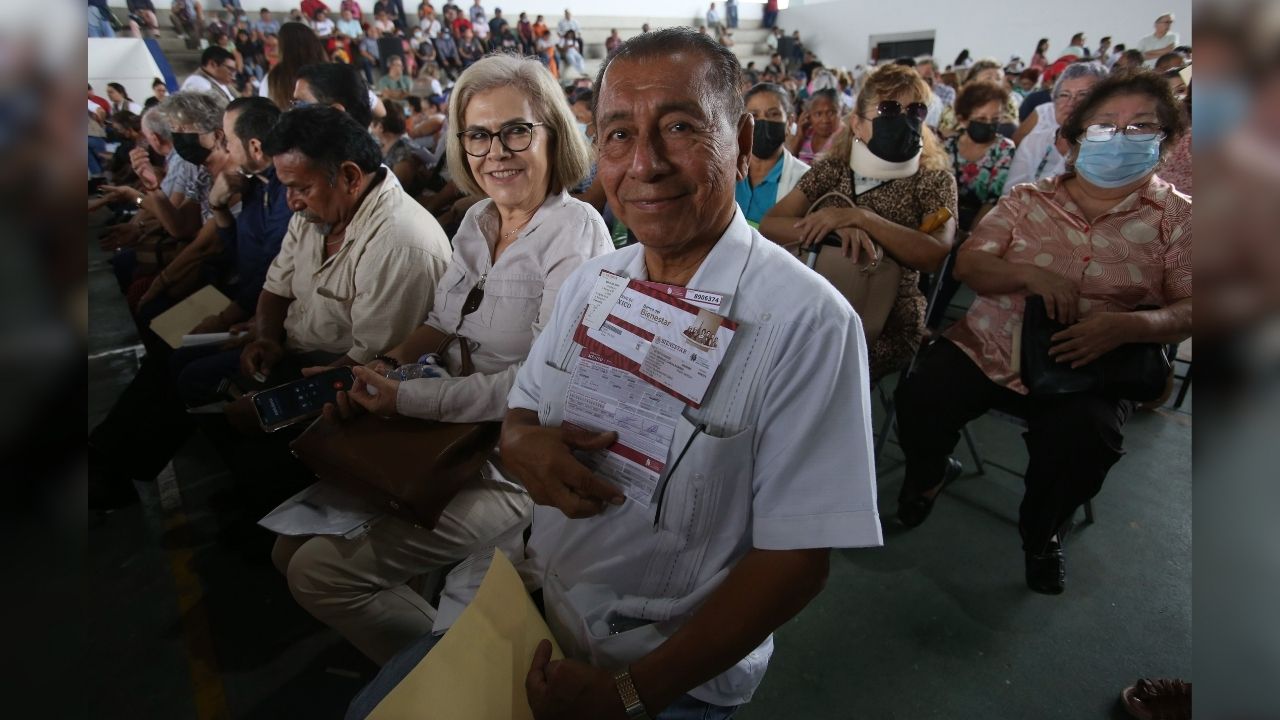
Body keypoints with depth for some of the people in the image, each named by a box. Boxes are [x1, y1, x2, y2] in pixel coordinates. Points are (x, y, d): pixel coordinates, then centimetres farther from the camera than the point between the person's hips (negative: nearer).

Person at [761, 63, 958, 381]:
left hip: (889, 323, -2)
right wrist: (836, 229, -23)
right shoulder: (832, 167, 4)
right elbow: (769, 226, -7)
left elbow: (935, 255, -18)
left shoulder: (934, 179, 0)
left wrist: (858, 217, -26)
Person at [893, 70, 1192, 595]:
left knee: (1085, 439, -29)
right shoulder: (1028, 199, 7)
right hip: (985, 348, 1)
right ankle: (929, 474, 17)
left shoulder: (1175, 216, 4)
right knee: (918, 400, -22)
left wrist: (1128, 325, -26)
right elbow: (967, 264, -1)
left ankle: (1041, 532, 8)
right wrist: (1030, 275, -21)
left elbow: (1187, 309, -4)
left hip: (1085, 370, -1)